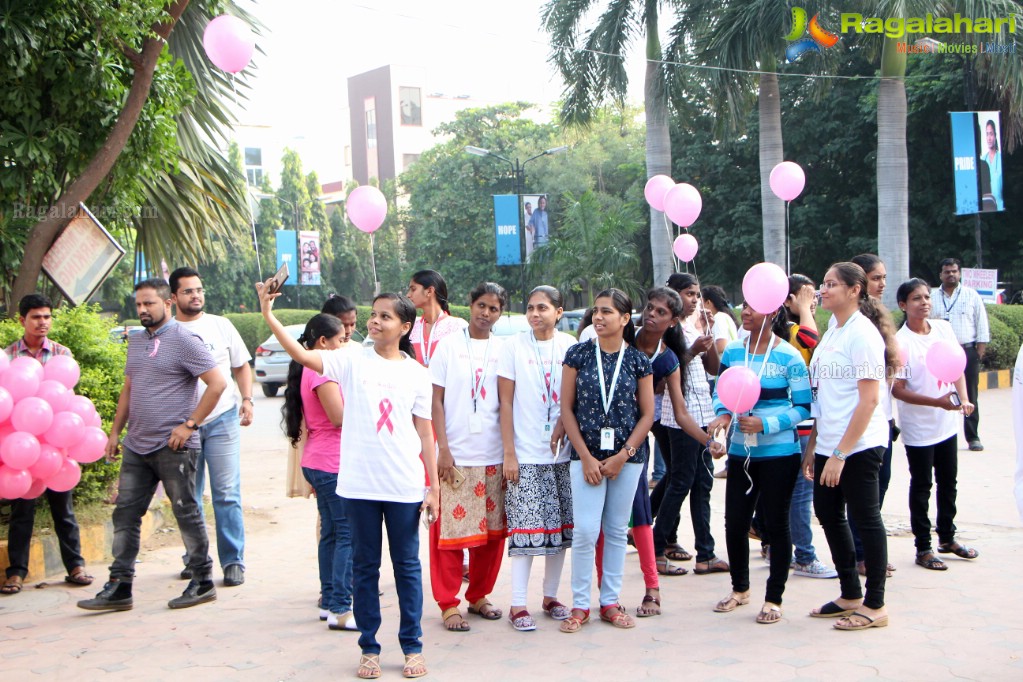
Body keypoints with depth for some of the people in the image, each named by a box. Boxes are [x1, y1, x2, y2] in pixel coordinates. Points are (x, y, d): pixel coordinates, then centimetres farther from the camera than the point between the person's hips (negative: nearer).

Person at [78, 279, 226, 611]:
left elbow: (217, 382, -15)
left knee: (187, 514, 2)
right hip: (136, 447, 8)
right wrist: (115, 431, 15)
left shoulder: (184, 340, -9)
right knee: (125, 515, 7)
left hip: (174, 447, -8)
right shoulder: (136, 340, 15)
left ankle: (203, 582, 13)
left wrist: (189, 425, -16)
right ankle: (119, 587, 12)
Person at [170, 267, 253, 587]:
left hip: (222, 420, -1)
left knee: (227, 495, -3)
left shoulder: (221, 325, 5)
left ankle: (234, 561, 2)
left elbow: (242, 366, 11)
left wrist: (247, 399, -3)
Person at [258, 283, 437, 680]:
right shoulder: (353, 361, 1)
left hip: (405, 486, 0)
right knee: (365, 566, 9)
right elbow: (301, 354, -13)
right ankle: (369, 648, 20)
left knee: (407, 565, 9)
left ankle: (412, 646, 20)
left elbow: (425, 434, 5)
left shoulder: (417, 374, 4)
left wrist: (433, 487, 3)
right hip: (359, 483, 0)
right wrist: (268, 315, -24)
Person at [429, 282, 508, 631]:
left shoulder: (503, 350, 7)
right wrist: (443, 449, -8)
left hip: (493, 456, 3)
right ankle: (448, 604, 9)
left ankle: (479, 595, 24)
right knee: (450, 531, -1)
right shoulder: (449, 345, 1)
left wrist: (510, 453, 3)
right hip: (455, 455, -3)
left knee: (492, 531, 8)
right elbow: (436, 401, -1)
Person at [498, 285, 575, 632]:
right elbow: (505, 403, -3)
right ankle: (518, 605, 4)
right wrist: (509, 454, -7)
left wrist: (563, 425, -10)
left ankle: (550, 596, 23)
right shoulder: (514, 346, -2)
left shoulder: (570, 346, 4)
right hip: (525, 455, -3)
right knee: (525, 529, -4)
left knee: (561, 526, 9)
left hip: (561, 452, 3)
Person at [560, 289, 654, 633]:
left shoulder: (638, 360, 1)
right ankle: (580, 604, 7)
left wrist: (623, 455, -8)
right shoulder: (578, 354, 0)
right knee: (586, 530, -6)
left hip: (628, 454, 1)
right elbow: (567, 407, -1)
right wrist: (585, 456, -7)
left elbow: (647, 414, 2)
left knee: (617, 530, 8)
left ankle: (610, 601, 19)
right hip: (587, 454, -1)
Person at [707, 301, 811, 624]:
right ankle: (740, 588, 31)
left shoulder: (788, 357, -10)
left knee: (776, 525, 4)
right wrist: (723, 414, -12)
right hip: (740, 452, 5)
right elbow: (721, 391, 10)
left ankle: (774, 599, 17)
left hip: (779, 454, -4)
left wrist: (765, 424, -20)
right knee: (734, 523, 9)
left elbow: (803, 406, -10)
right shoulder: (733, 351, 3)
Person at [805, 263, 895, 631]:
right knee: (829, 514, 14)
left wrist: (840, 453, -20)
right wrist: (812, 446, 13)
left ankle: (875, 606, 11)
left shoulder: (862, 334, -13)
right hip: (828, 445, 9)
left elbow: (869, 400, -18)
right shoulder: (831, 334, 13)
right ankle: (851, 595, 27)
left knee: (865, 519, 0)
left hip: (859, 446, -9)